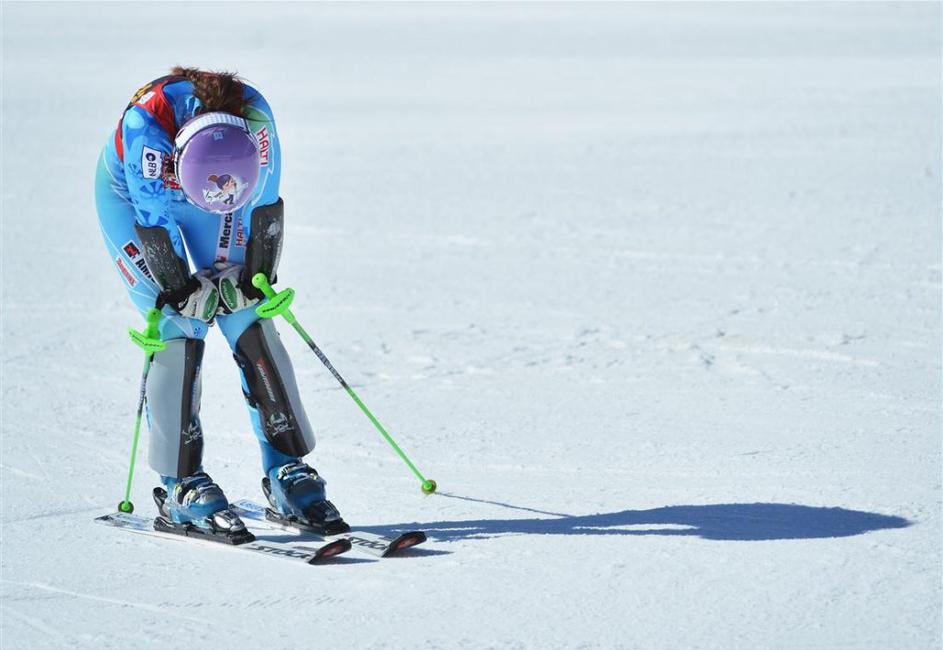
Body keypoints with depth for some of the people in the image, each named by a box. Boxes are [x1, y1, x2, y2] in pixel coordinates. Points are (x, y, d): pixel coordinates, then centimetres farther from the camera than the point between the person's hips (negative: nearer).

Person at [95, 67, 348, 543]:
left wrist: (254, 279, -12)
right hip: (133, 199, -3)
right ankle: (181, 491, -9)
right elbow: (153, 219, -28)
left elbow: (264, 204, -15)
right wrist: (182, 289, -21)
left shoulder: (255, 116, -30)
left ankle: (288, 475, -2)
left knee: (252, 325, -7)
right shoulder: (146, 122, -39)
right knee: (177, 333, -15)